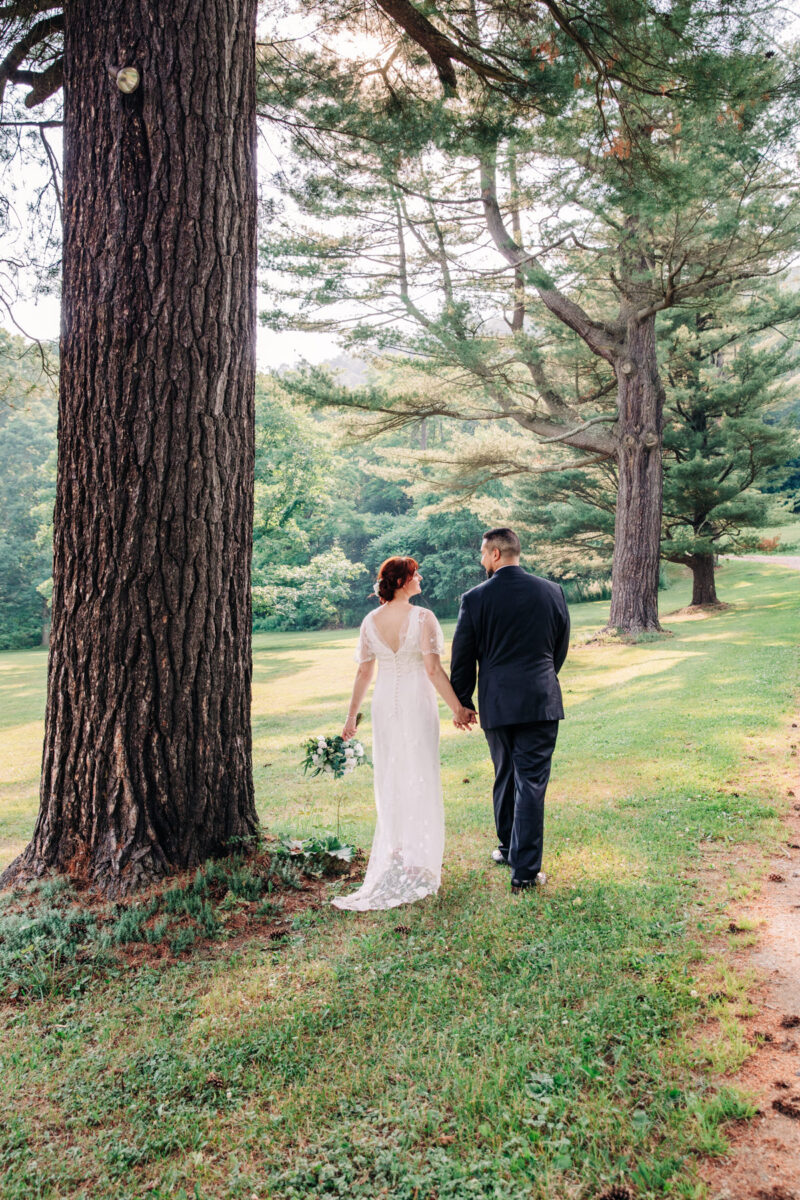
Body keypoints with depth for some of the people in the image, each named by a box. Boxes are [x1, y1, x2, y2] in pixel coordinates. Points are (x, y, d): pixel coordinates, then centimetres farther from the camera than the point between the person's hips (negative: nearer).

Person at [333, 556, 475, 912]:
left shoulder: (370, 621, 0)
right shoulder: (422, 618, -13)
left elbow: (363, 672, 3)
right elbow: (434, 670, -15)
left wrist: (351, 716, 11)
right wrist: (457, 708, -7)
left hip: (384, 705, 4)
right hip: (417, 702, -4)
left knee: (389, 779, 14)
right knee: (420, 778, 6)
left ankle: (393, 853, 22)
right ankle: (417, 859, 10)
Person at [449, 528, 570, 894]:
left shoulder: (475, 598, -7)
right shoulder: (552, 591, 0)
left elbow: (462, 659, -1)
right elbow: (561, 648, 10)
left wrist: (462, 704, 12)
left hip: (496, 703, 0)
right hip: (541, 701, 0)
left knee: (505, 777, 19)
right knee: (531, 782, 1)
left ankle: (508, 848, 35)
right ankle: (524, 871, 2)